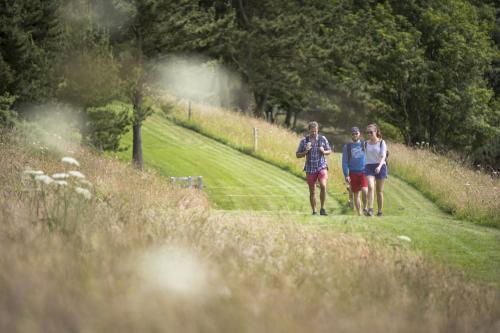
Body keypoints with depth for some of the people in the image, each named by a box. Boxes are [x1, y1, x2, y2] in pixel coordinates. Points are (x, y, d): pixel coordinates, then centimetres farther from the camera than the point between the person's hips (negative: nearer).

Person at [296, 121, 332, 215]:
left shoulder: (322, 139, 1)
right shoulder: (304, 141, 0)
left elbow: (329, 151, 12)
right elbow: (297, 155, 5)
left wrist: (324, 152, -11)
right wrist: (306, 151, -14)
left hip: (322, 167, -1)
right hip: (310, 169, 1)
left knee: (323, 186, -22)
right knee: (312, 192, 5)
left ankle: (322, 208, -10)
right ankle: (314, 211, 16)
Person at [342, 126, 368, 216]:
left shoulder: (364, 145, 5)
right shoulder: (347, 147, 5)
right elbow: (344, 162, 5)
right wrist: (346, 175, -5)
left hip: (364, 172, -1)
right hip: (353, 173, 1)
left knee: (365, 191, -21)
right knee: (356, 194, 5)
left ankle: (365, 207, 0)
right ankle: (359, 214, 14)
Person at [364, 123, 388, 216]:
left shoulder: (382, 143, -3)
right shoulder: (366, 144, 8)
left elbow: (383, 156, -13)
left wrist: (379, 166, -30)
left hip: (380, 167, -2)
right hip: (369, 167, 2)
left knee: (379, 191, 6)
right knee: (370, 187, -20)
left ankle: (380, 211, 15)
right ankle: (370, 209, -26)